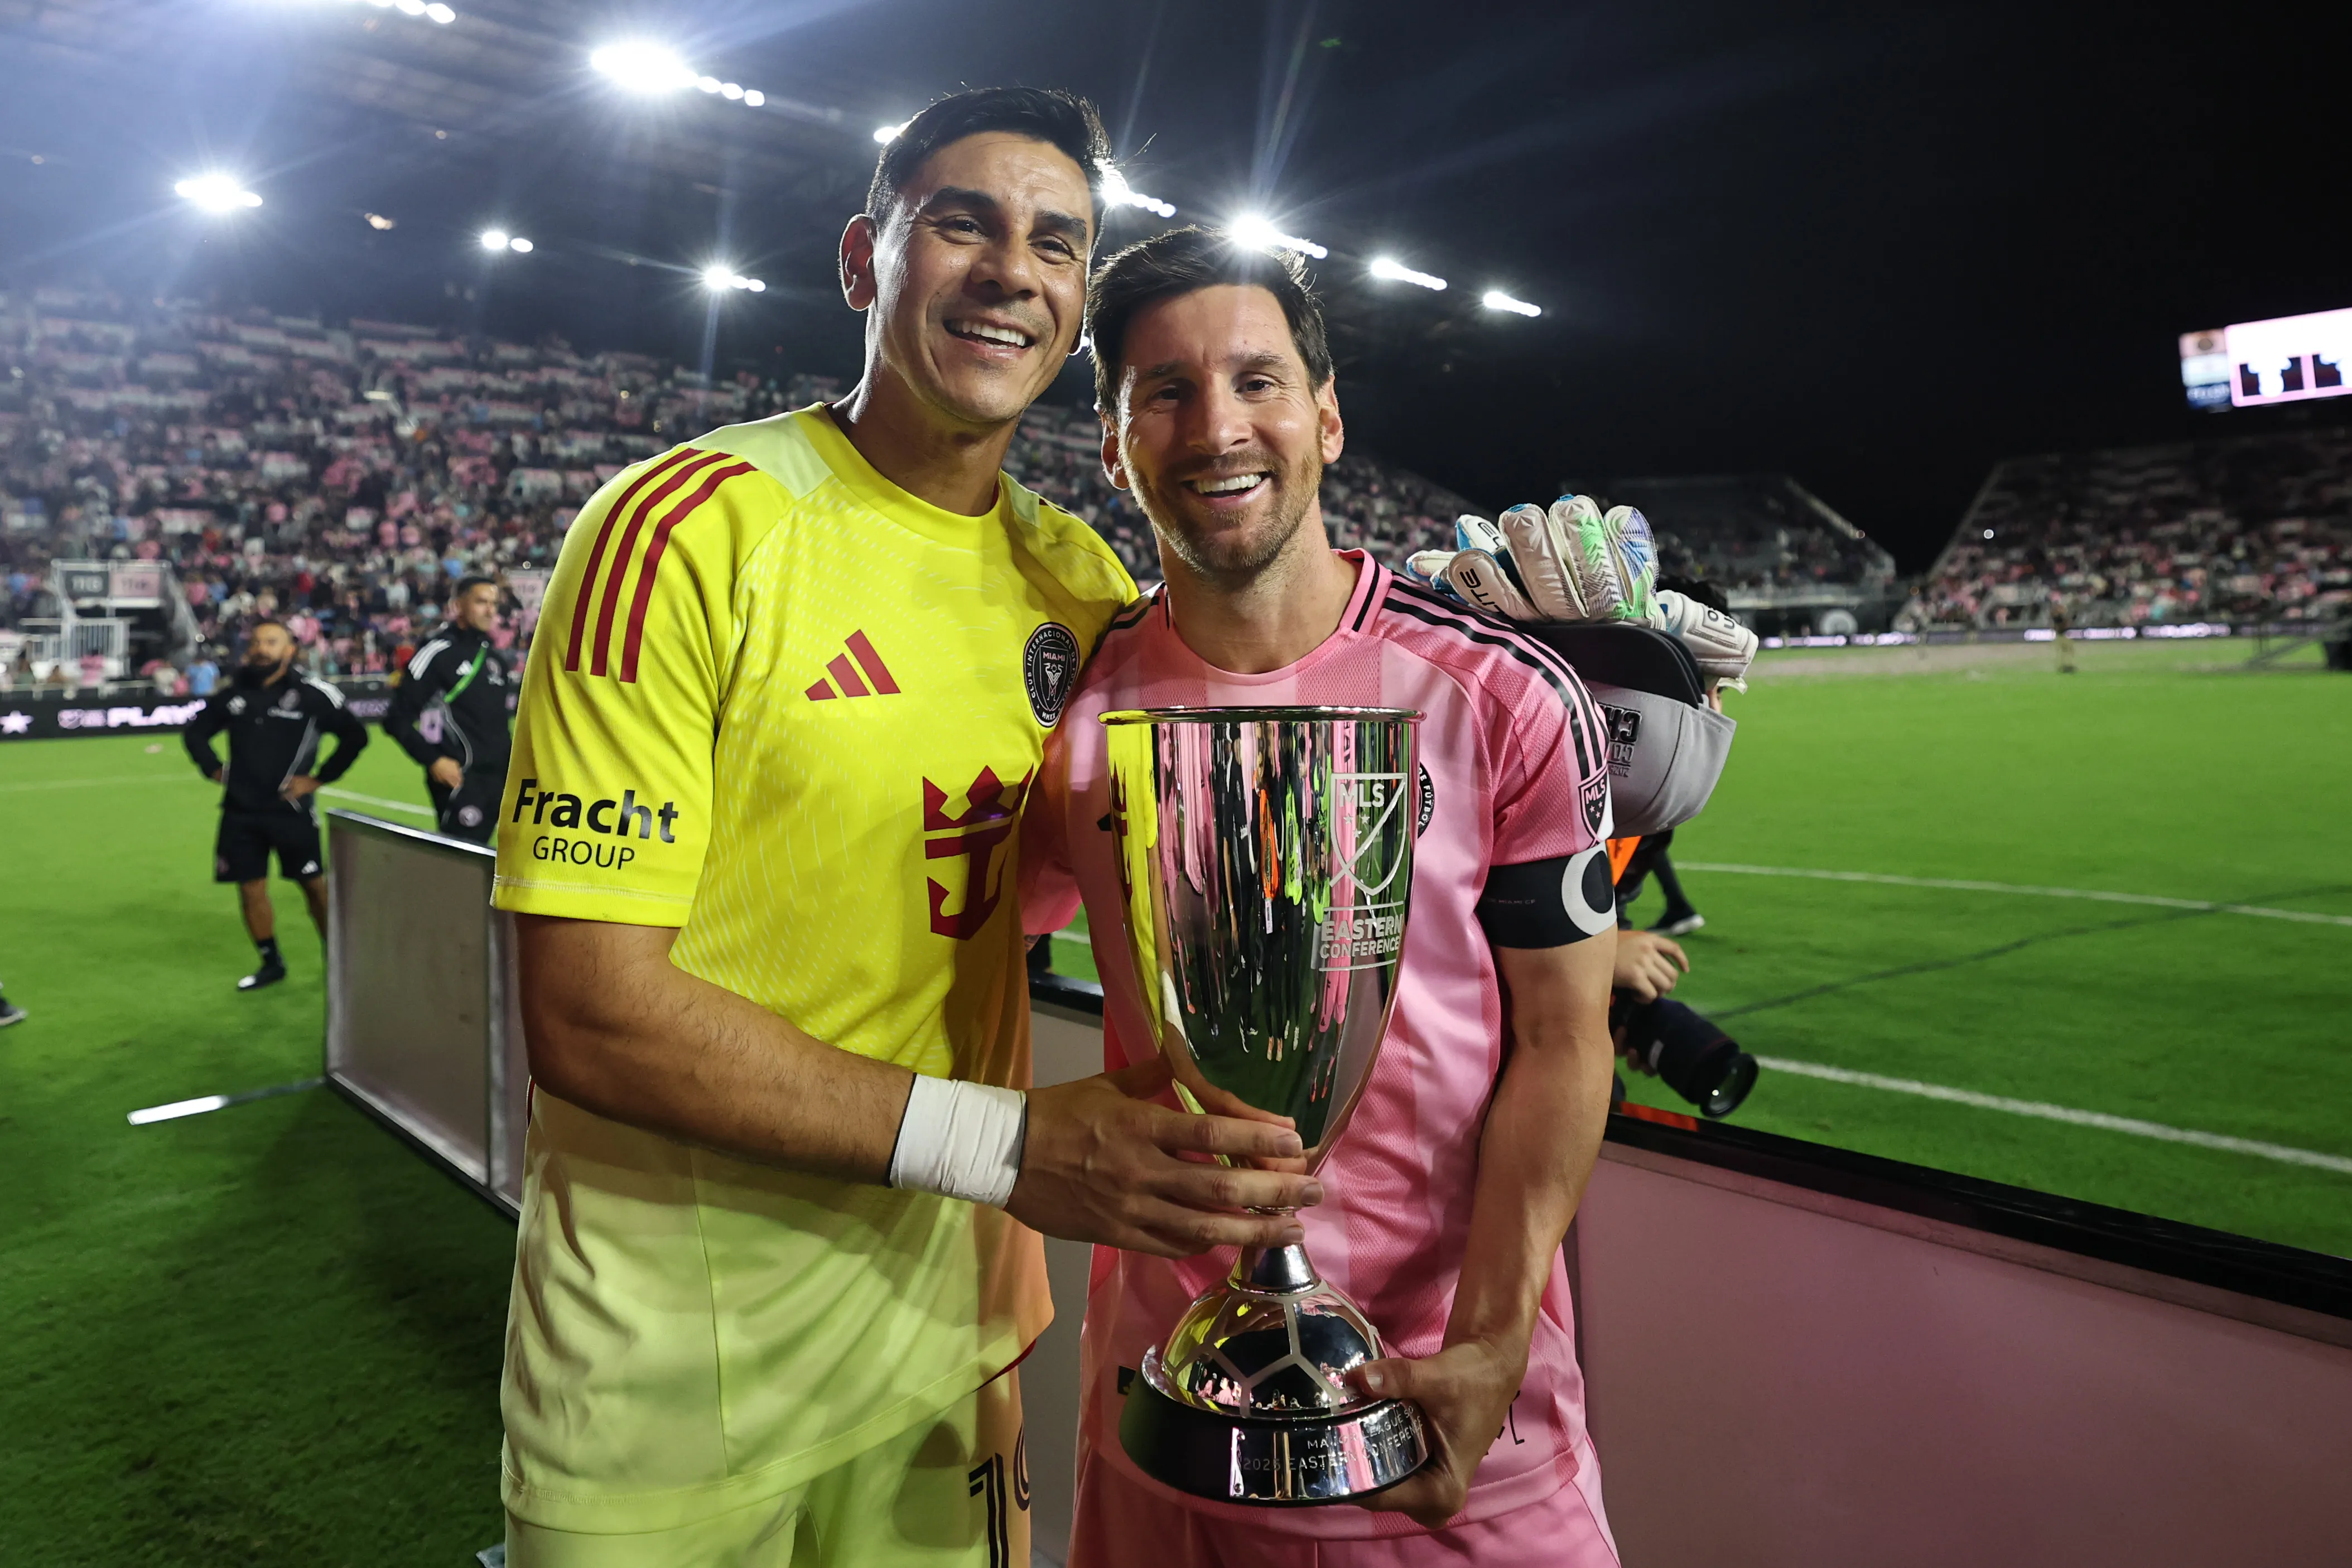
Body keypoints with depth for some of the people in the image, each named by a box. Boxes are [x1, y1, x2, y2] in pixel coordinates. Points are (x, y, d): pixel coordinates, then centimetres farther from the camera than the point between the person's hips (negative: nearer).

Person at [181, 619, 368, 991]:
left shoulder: (313, 694, -7)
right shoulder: (233, 693, 7)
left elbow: (356, 736, -5)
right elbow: (195, 731, 23)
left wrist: (319, 778, -7)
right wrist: (214, 770, 9)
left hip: (290, 810, -4)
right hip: (240, 811, 4)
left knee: (315, 885, 1)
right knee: (250, 888, 7)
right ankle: (271, 963, 21)